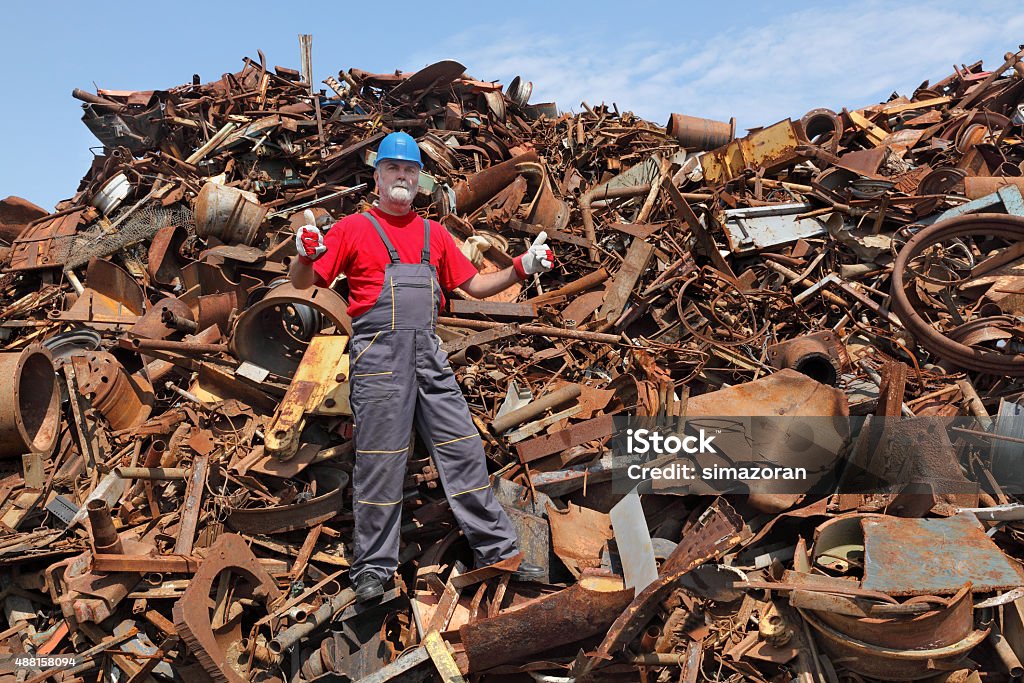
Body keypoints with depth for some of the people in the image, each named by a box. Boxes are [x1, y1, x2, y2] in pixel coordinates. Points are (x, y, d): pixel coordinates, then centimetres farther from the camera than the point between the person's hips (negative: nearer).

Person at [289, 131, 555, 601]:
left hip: (429, 354, 4)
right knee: (379, 460, 0)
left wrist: (520, 269, 9)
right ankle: (373, 566, 15)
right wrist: (306, 256, -19)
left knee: (463, 449, 5)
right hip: (379, 356, -4)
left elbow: (474, 286, 21)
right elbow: (303, 282, 3)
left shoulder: (434, 233, 19)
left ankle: (497, 549, 15)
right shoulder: (354, 228, 7)